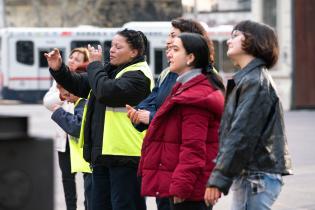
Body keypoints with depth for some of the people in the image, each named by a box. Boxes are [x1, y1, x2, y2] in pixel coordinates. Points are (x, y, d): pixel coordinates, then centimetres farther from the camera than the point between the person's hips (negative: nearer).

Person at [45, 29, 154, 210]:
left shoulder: (138, 76, -13)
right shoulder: (110, 70, 17)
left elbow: (106, 91, -26)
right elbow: (80, 85, 19)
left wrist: (94, 65, -10)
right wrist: (58, 69, 2)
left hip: (124, 154, -9)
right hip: (103, 153, 9)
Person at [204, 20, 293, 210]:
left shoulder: (255, 82, -13)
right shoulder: (247, 79, 19)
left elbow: (242, 137, -19)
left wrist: (218, 180, -19)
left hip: (256, 176, -10)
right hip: (249, 175, 10)